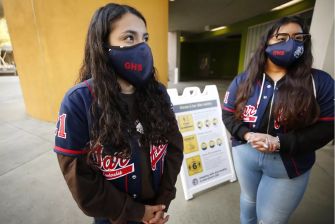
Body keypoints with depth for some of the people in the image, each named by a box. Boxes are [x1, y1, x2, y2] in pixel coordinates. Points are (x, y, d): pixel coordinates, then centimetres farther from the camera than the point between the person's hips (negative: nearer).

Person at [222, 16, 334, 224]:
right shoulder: (244, 80, -5)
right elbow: (228, 114, -2)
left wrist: (280, 142, -23)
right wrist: (247, 135, -20)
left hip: (289, 164, -1)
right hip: (245, 153, 2)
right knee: (249, 198, 27)